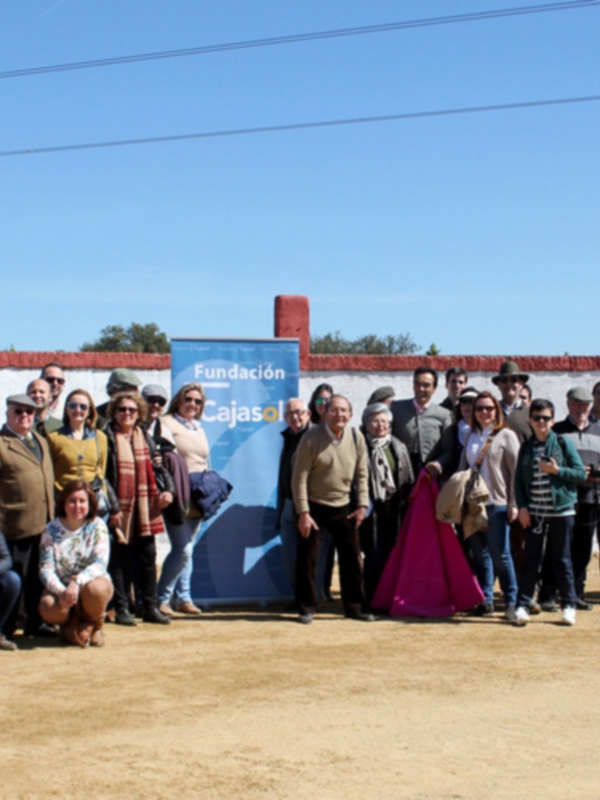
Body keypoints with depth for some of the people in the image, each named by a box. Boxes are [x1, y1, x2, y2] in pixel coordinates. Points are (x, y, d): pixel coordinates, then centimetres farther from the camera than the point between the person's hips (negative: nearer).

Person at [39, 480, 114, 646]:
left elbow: (100, 564, -18)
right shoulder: (51, 530, -4)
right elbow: (46, 570, -11)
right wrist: (61, 591, -31)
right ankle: (69, 625, 8)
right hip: (61, 586, 1)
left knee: (95, 589, -37)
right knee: (49, 609, -32)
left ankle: (96, 627, -3)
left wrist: (77, 583, -36)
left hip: (91, 581, -1)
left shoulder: (97, 526, -7)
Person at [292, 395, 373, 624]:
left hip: (343, 507, 4)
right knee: (308, 559, 0)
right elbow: (299, 477, -10)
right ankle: (306, 608, 13)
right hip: (314, 506, -3)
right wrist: (303, 513, -14)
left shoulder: (356, 438, 0)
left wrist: (362, 505, 1)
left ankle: (354, 606, 16)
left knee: (352, 558, 4)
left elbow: (362, 474, 9)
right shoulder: (311, 438, -12)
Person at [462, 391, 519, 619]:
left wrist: (513, 503, -9)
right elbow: (463, 467, 17)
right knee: (480, 553, 7)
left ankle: (511, 602, 5)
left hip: (496, 504, -5)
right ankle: (486, 600, 15)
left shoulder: (506, 435, -1)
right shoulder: (471, 437, 14)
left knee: (500, 554, -5)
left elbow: (516, 470, -5)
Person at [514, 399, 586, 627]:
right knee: (531, 559, 2)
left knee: (562, 559, 6)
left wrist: (557, 470, -15)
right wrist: (522, 506, -3)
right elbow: (519, 479, 8)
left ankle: (569, 605, 16)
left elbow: (581, 473, -2)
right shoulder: (526, 448, 7)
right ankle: (522, 605, 3)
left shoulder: (563, 443, 0)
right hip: (534, 512, 2)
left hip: (561, 509, -2)